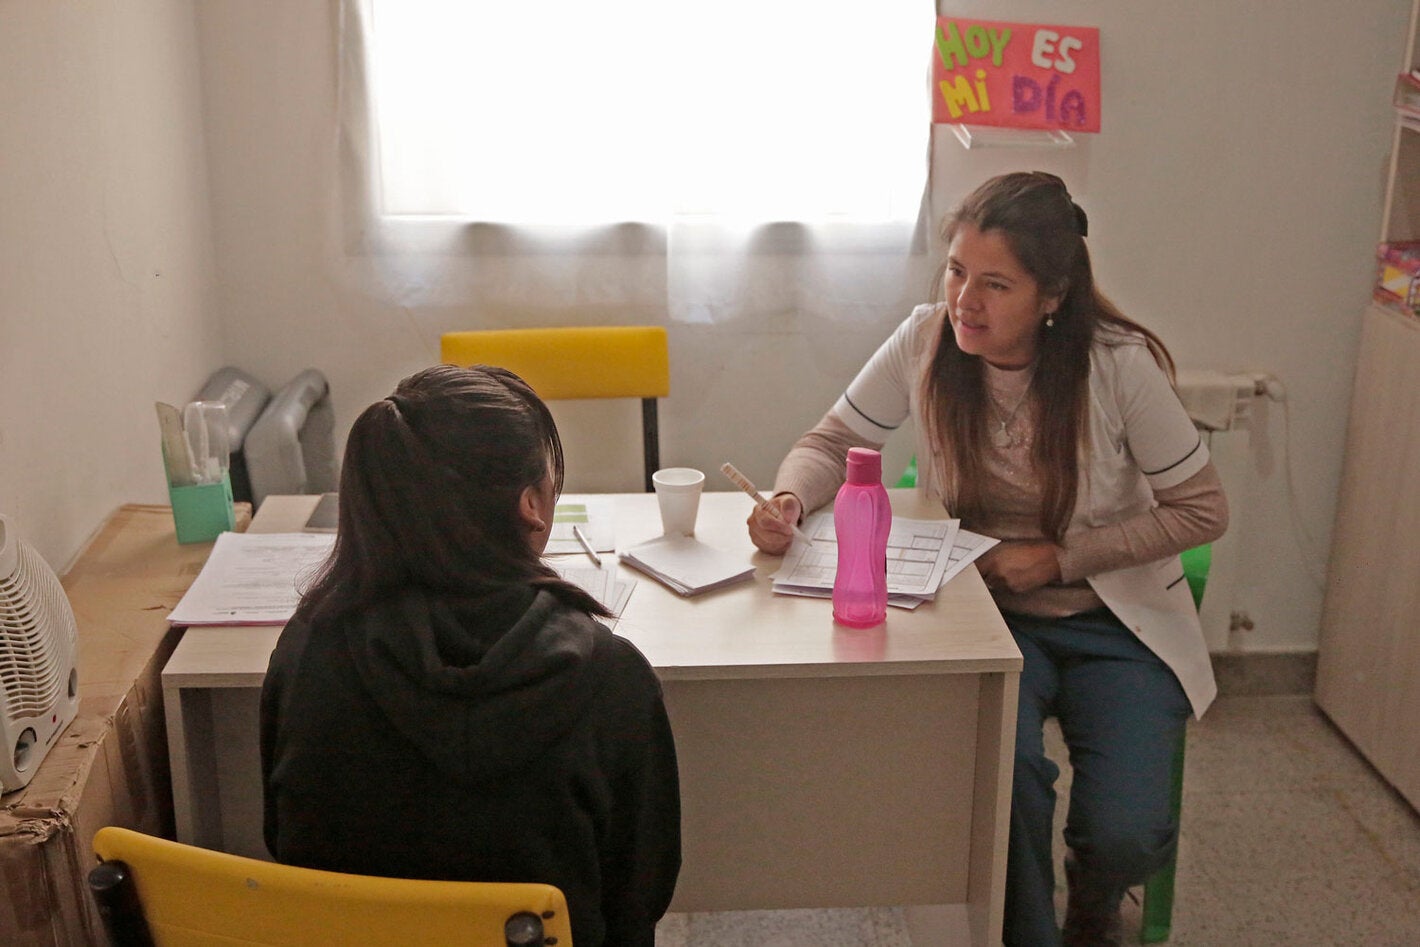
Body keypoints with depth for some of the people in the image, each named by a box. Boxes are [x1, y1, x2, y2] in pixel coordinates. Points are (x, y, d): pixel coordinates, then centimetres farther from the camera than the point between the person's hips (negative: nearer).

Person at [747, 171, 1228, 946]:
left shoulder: (1120, 365, -18)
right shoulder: (926, 343, -11)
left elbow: (1202, 511, -8)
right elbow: (830, 444, -1)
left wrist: (1059, 557, -16)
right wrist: (790, 499, -24)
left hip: (1116, 621, -1)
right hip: (987, 614, 1)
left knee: (1123, 836, -19)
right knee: (1003, 768, -30)